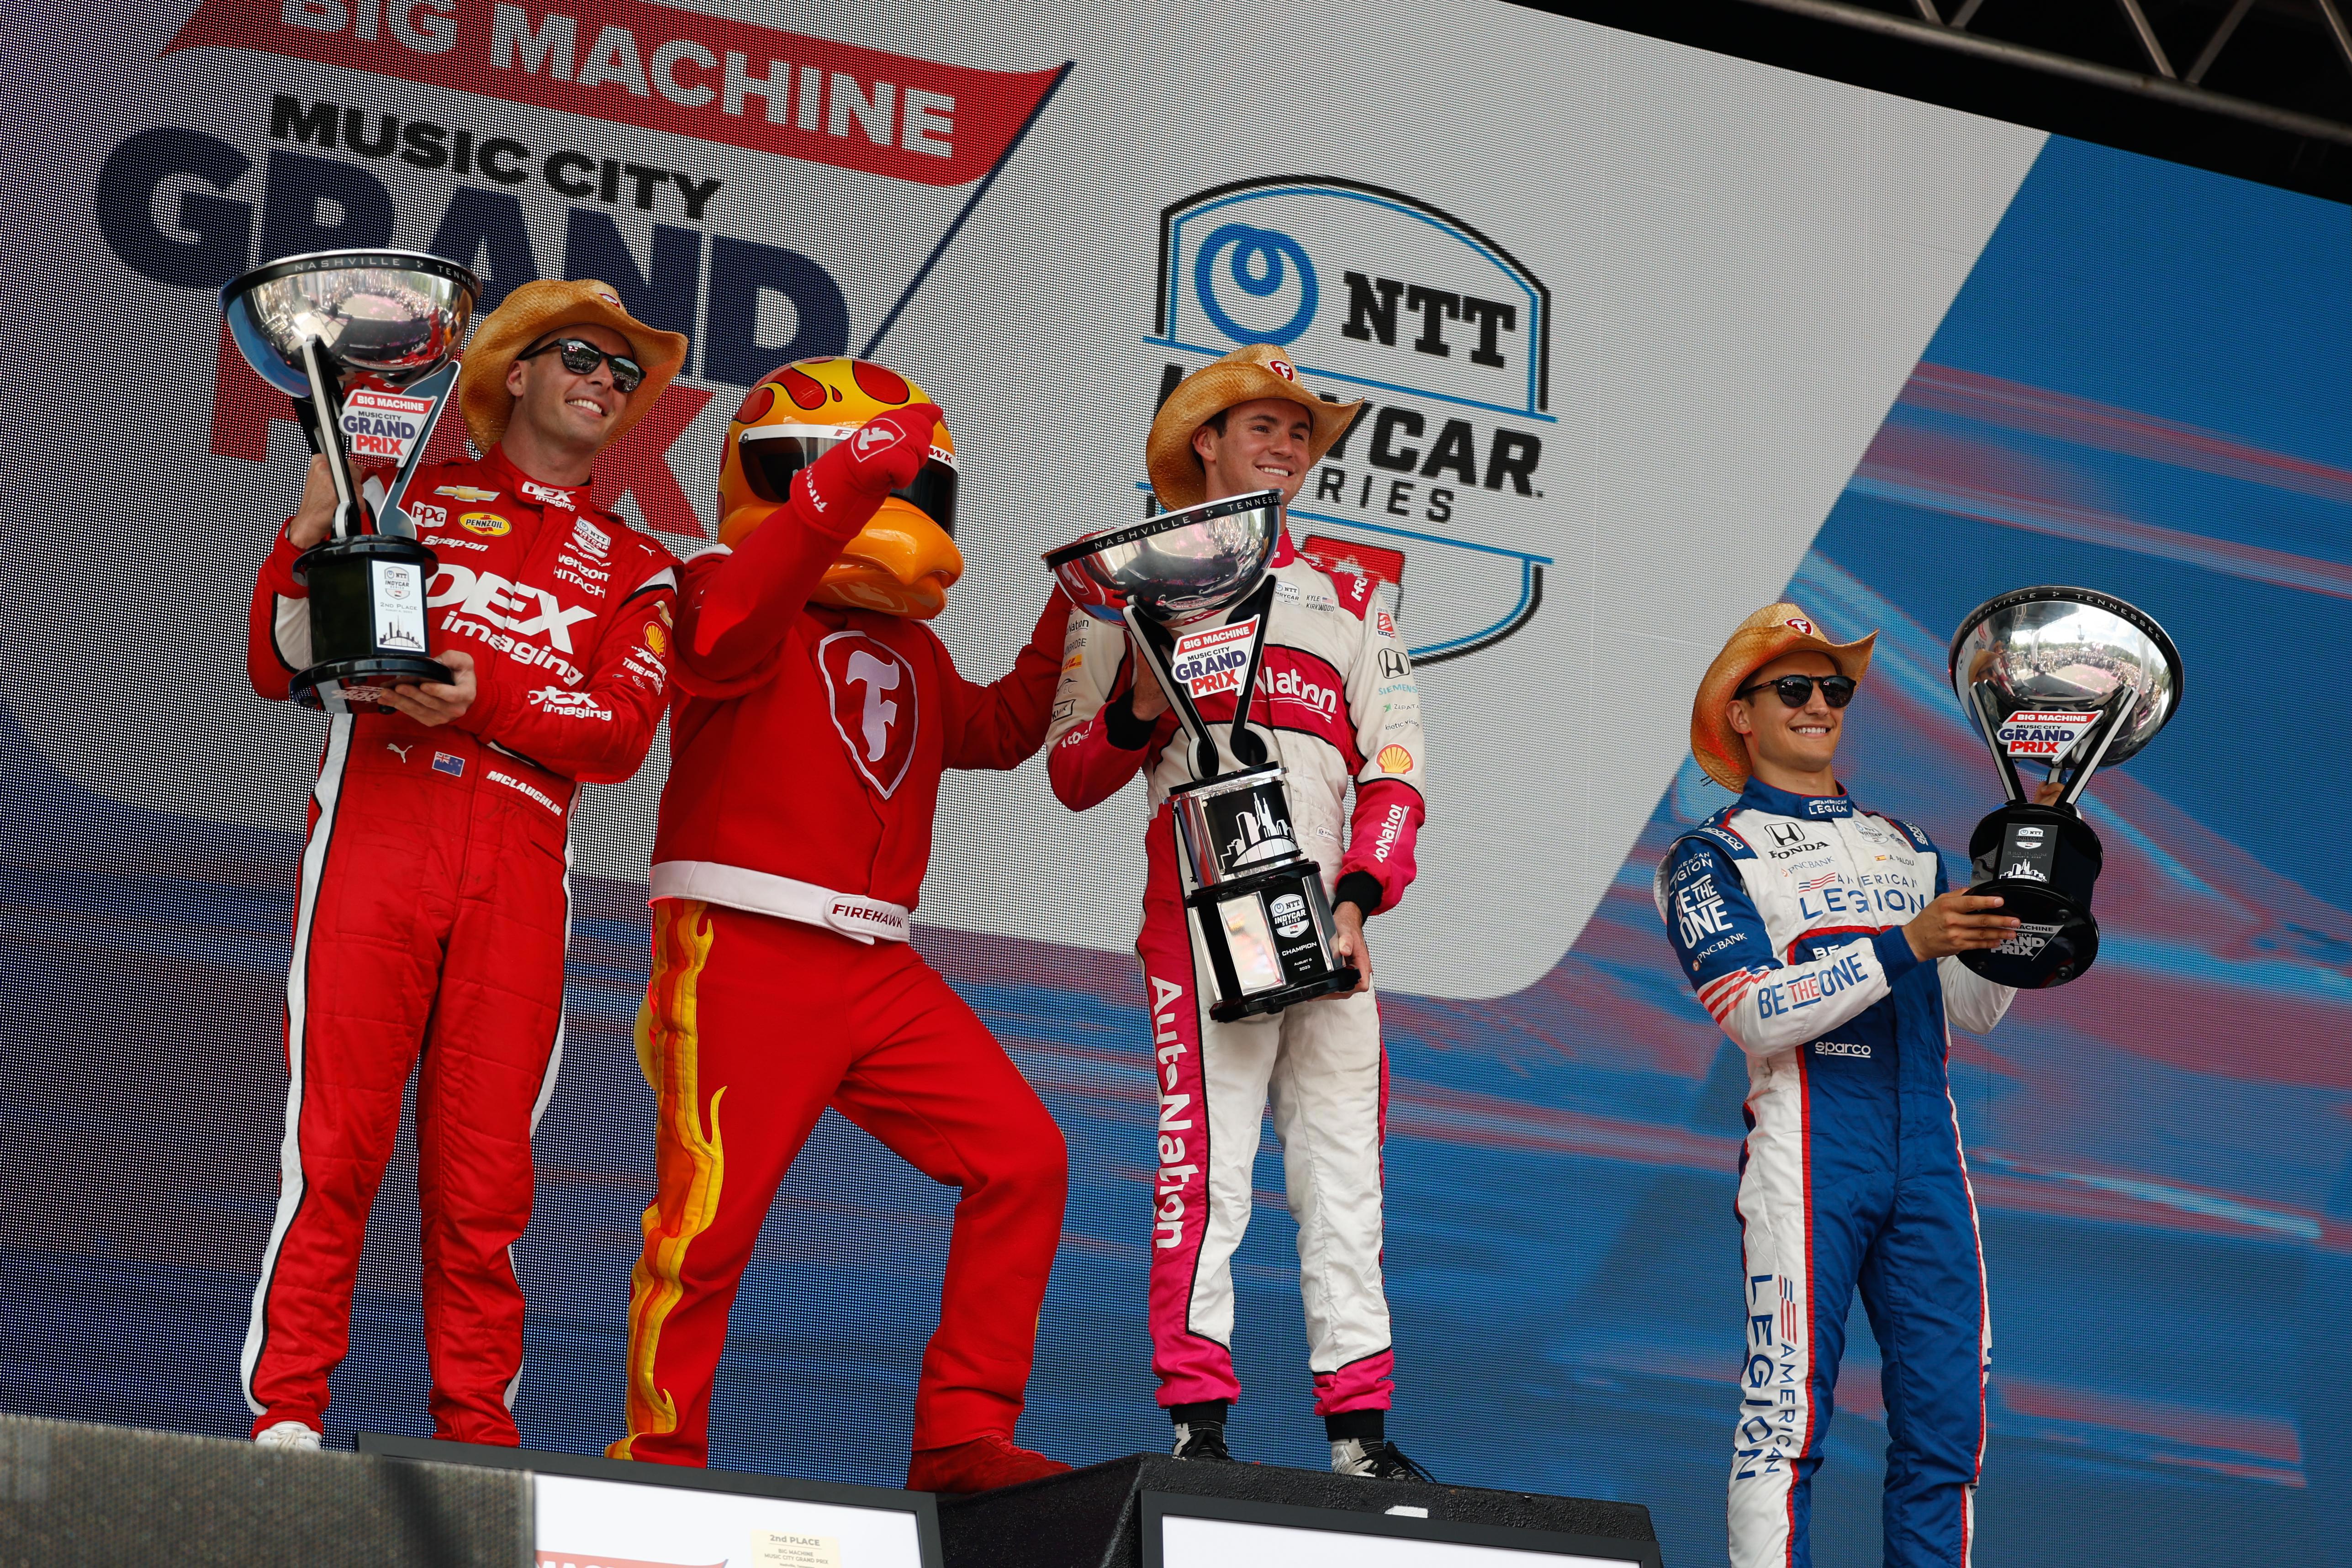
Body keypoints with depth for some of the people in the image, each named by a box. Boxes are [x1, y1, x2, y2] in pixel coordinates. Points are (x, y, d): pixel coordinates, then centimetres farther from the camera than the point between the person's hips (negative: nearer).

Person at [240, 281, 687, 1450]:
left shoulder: (635, 571, 21)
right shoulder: (413, 498, 16)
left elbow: (622, 734, 5)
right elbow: (280, 672, 11)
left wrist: (483, 699, -9)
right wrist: (308, 539, -5)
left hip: (519, 865, 2)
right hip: (378, 825, -2)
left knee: (485, 1167, -1)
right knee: (338, 1135, -10)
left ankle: (475, 1429, 5)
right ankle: (286, 1409, -5)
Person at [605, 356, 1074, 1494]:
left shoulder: (910, 649, 23)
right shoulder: (736, 595, -1)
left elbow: (996, 731, 37)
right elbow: (722, 631, -26)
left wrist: (1072, 618, 25)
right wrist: (852, 478, -35)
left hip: (878, 969, 7)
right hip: (744, 954, -7)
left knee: (1022, 1162, -2)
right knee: (715, 1210, -8)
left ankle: (962, 1435, 3)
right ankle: (660, 1451, 10)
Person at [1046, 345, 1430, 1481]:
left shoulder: (1352, 599, 22)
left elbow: (1395, 773, 14)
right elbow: (1073, 776, 9)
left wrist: (1357, 901, -2)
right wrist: (1137, 714, -12)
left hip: (1331, 914, 4)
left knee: (1348, 1162, 1)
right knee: (1209, 1149, -12)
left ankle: (1359, 1425, 3)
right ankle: (1195, 1417, -10)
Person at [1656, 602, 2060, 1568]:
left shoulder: (1906, 848, 22)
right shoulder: (1711, 858, 5)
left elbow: (1976, 1010, 15)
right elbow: (1757, 1013, -12)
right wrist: (1906, 944, -19)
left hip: (1927, 1153, 5)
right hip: (1806, 1155, -5)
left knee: (1947, 1414, 2)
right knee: (1787, 1411, -8)